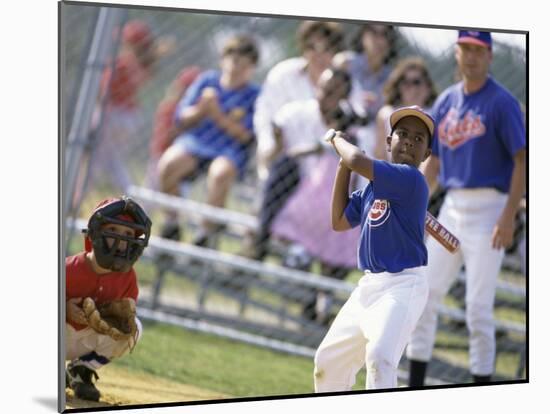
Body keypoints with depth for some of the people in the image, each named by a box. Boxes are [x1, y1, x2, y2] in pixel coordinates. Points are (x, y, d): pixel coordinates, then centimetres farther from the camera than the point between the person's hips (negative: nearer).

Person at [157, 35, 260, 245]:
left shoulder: (255, 96, 1)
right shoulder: (207, 80, 9)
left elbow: (246, 136, -7)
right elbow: (181, 119, 8)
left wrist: (218, 115, -18)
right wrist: (201, 109, -13)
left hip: (231, 150, -3)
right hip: (195, 142, 3)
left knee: (220, 172, -36)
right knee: (167, 164, -27)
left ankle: (204, 236, -25)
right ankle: (171, 224, -12)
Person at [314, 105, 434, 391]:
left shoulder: (412, 180, -15)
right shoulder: (374, 185, 11)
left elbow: (359, 161, -26)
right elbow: (339, 222, 14)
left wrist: (337, 139, -4)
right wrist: (342, 168, 7)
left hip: (402, 286, -9)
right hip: (368, 286, 9)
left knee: (379, 356, -29)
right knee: (328, 359, 16)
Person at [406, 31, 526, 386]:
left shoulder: (502, 102, -8)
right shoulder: (446, 101, 12)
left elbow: (521, 162, -12)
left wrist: (508, 217, -19)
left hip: (488, 208, -7)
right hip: (452, 207, 7)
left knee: (478, 307, -7)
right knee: (424, 296, 7)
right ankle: (416, 387, 16)